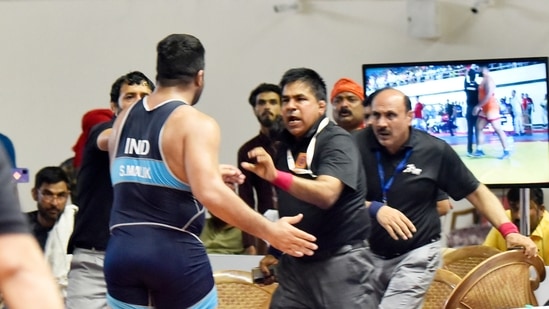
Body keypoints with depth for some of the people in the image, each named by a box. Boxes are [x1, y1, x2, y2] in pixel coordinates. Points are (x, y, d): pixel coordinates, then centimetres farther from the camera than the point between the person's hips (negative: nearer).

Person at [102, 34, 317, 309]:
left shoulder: (124, 119, 14)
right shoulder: (196, 123, -9)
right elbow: (209, 193, -22)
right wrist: (269, 231, -17)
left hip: (122, 250, 6)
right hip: (174, 253, -5)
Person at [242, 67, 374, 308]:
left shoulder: (336, 141, -12)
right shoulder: (286, 144, 9)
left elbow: (326, 194, -30)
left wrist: (276, 176, -41)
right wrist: (275, 250, 18)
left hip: (339, 259, -7)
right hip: (296, 260, 7)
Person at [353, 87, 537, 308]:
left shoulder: (434, 150, -11)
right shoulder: (357, 146, -10)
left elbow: (477, 192, -3)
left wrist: (509, 230, -16)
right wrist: (375, 209, -32)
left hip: (416, 255, -3)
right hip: (369, 253, 3)